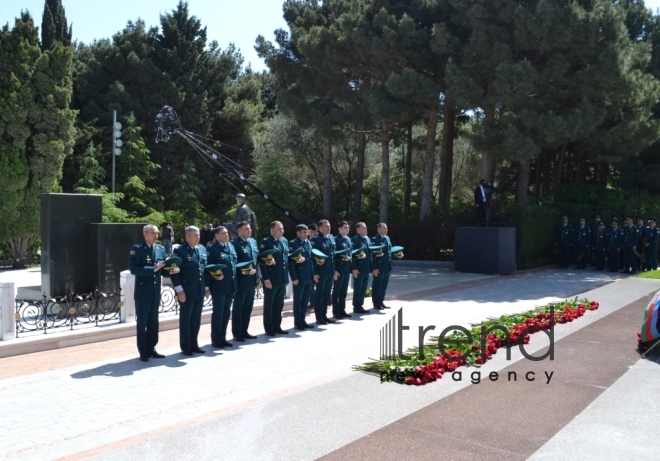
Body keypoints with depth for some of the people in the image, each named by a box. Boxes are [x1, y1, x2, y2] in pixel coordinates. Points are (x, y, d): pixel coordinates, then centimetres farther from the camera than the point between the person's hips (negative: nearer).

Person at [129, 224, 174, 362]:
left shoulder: (161, 249, 8)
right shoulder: (137, 249, -9)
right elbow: (134, 269, -18)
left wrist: (170, 270, -12)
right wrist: (153, 269, -23)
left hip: (156, 291, 5)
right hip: (143, 292, -5)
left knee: (153, 322, 13)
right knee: (142, 323, 5)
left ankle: (151, 349, 24)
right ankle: (143, 351, 14)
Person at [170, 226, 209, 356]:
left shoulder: (203, 250, 11)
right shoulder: (180, 251, -8)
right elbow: (174, 272, -11)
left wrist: (207, 287, 12)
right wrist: (179, 290, -16)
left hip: (200, 291, 6)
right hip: (187, 292, -6)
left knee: (196, 319, 13)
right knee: (185, 319, 5)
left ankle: (193, 344, 23)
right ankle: (185, 346, 14)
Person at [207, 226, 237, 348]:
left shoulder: (231, 247, 12)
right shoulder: (212, 249, -9)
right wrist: (214, 276, -24)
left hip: (230, 285, 7)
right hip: (218, 286, -7)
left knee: (226, 312, 13)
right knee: (218, 313, 1)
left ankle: (222, 338, 23)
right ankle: (215, 339, 12)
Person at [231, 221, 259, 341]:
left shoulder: (253, 242, 11)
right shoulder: (235, 243, -13)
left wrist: (255, 269, 4)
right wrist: (244, 271, -22)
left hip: (251, 280, 7)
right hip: (241, 280, -7)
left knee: (248, 307, 13)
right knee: (238, 307, 5)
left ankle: (244, 331, 24)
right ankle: (237, 333, 14)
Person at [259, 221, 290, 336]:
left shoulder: (285, 241, 11)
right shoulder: (265, 242, -10)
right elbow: (262, 262, -14)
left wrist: (286, 276, 10)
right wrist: (266, 279, -18)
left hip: (282, 279, 7)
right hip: (271, 280, -6)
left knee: (279, 305, 13)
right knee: (269, 305, 6)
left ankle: (277, 327, 24)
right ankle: (269, 329, 14)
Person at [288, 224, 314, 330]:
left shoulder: (308, 243, 12)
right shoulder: (293, 244, -8)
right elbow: (290, 261, -12)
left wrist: (313, 274, 10)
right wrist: (294, 277, -16)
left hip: (309, 277, 6)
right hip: (299, 277, -6)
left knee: (305, 300, 12)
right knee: (298, 300, 4)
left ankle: (302, 320, 21)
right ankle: (297, 322, 12)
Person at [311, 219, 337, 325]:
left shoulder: (332, 238, 11)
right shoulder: (316, 240, -11)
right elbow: (313, 257, -13)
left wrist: (334, 270, 15)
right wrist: (315, 273, -17)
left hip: (330, 272, 7)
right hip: (321, 272, -7)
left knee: (327, 295, 13)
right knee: (319, 295, 4)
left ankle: (324, 315, 23)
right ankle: (319, 317, 12)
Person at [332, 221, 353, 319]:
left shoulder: (348, 239, 14)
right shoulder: (336, 240, -11)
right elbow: (333, 255, -15)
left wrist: (349, 257, 4)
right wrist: (342, 258, -23)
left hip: (347, 268, 8)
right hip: (339, 268, -8)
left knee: (344, 291, 13)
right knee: (336, 291, 2)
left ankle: (342, 310, 22)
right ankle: (336, 312, 9)